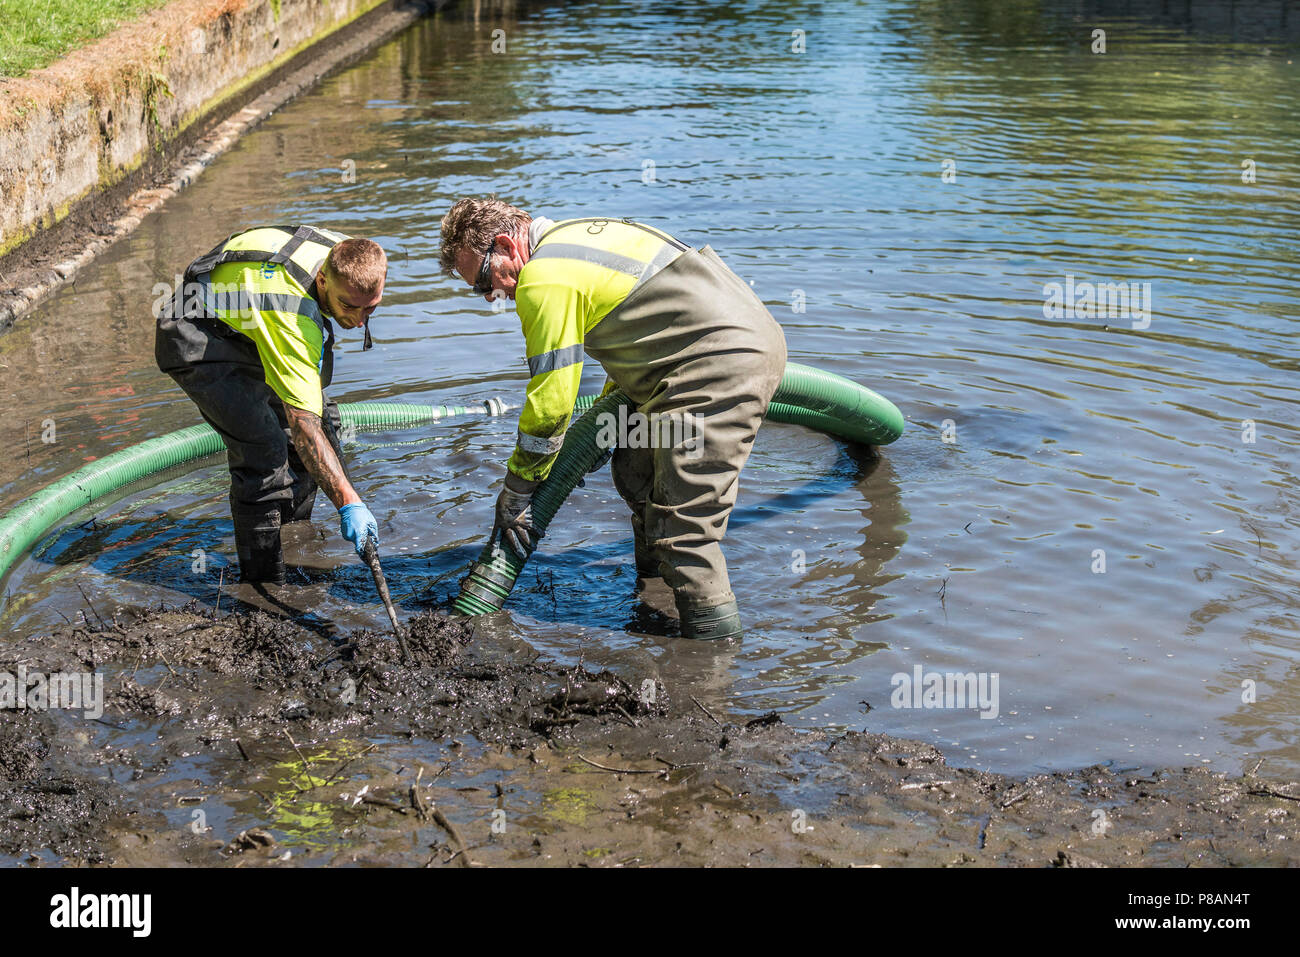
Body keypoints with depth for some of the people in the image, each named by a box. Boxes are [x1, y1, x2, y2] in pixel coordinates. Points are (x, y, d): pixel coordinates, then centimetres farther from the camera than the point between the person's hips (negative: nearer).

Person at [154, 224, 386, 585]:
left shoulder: (349, 257, -18)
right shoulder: (291, 316, -41)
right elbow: (304, 426, -42)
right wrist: (348, 502, -46)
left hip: (240, 319, 9)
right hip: (195, 338, -9)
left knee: (324, 419, 10)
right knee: (261, 446, -22)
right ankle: (262, 584, -12)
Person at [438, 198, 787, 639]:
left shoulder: (544, 280, -13)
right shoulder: (572, 236, 19)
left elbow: (550, 403, -12)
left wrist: (513, 497, 0)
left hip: (727, 362, -11)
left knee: (681, 525, -11)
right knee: (636, 475, 19)